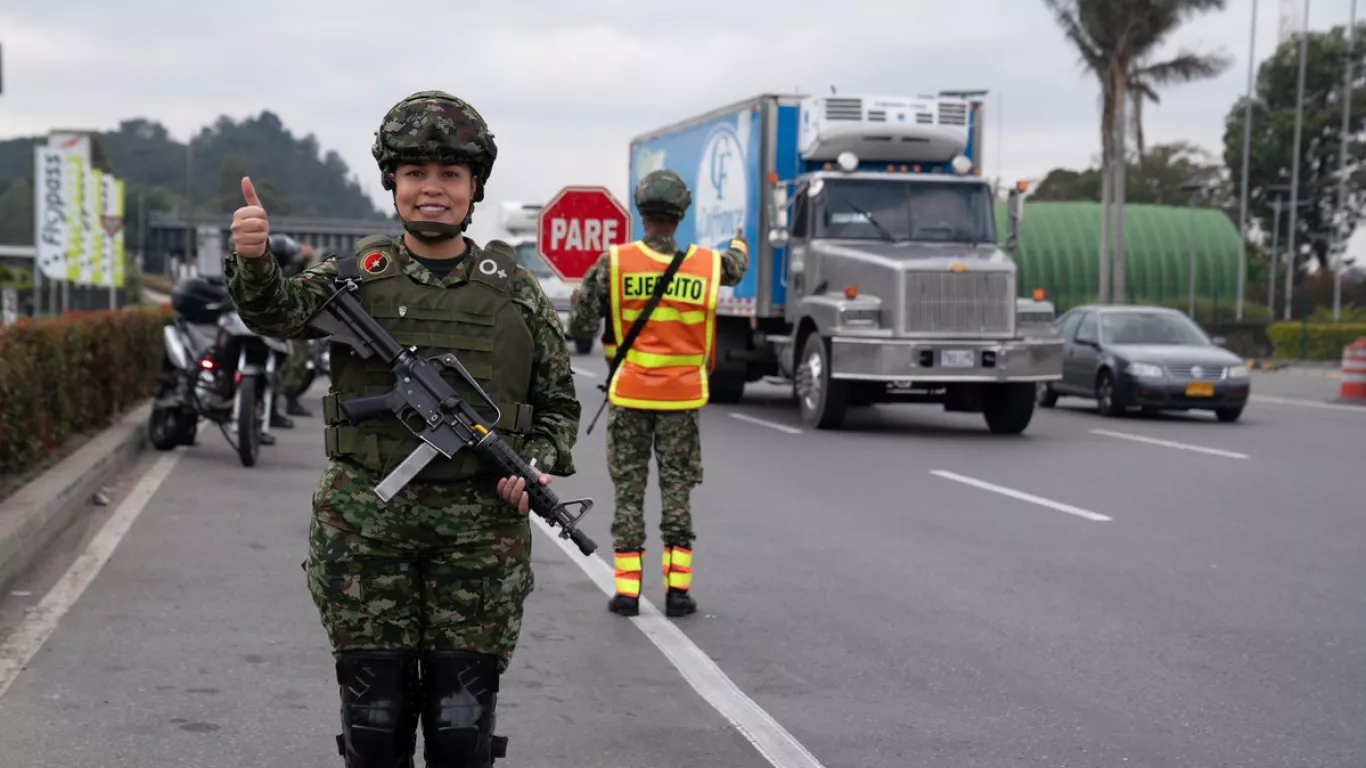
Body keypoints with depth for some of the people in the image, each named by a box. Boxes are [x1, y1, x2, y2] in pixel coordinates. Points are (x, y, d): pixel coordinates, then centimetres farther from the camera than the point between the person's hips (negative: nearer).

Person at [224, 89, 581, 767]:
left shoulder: (515, 291, 8)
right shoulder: (356, 276, 5)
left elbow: (558, 402, 14)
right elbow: (279, 311, -14)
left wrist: (539, 464, -6)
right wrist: (253, 260, -35)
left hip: (479, 529, 0)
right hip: (364, 527, 0)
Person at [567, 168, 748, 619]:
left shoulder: (613, 264, -9)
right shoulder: (707, 265, -2)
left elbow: (580, 327, -7)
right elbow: (736, 268, 23)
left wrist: (580, 298, 16)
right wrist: (739, 243, 47)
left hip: (629, 395, -1)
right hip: (683, 397, 1)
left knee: (628, 490, 7)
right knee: (677, 489, 9)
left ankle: (627, 590, 6)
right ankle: (677, 587, 8)